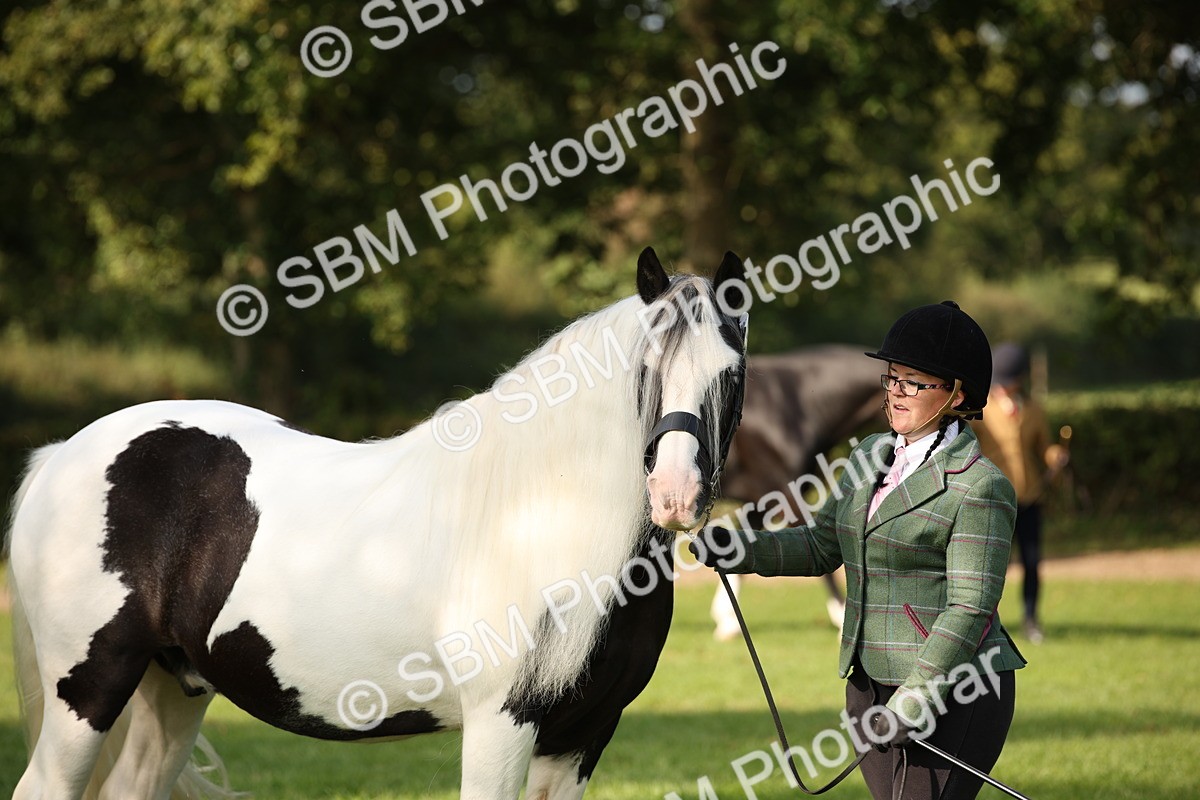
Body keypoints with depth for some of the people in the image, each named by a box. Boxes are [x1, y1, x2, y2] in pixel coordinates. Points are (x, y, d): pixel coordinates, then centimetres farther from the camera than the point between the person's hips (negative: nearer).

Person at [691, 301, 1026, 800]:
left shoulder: (981, 487, -12)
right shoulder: (870, 458, 12)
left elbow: (970, 608, -17)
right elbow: (822, 547, 21)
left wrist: (913, 702, -22)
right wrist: (735, 551, 6)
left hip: (953, 695, -8)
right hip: (870, 683, 8)